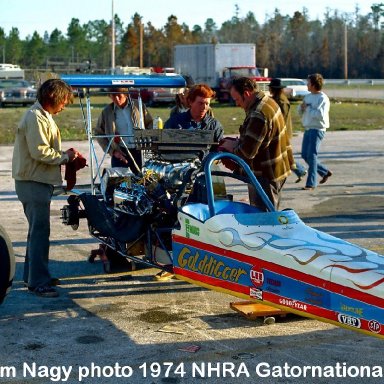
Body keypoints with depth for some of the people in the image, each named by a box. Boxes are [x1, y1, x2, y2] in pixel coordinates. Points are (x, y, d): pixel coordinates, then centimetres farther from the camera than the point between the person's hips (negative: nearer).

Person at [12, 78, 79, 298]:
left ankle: (32, 274, 27)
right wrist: (65, 157, -13)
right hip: (33, 181, -11)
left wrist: (66, 155, 6)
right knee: (40, 231, -9)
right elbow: (39, 151, -23)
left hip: (39, 181, 11)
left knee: (38, 230, 17)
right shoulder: (36, 118, -17)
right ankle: (38, 282, -6)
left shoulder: (44, 116, 17)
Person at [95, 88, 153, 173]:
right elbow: (99, 134, 8)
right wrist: (112, 151, -2)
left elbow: (150, 124, 11)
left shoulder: (138, 106, 2)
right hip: (119, 153, 0)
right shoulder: (107, 112, 2)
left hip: (139, 151, 0)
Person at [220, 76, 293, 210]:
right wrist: (238, 142, 4)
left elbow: (247, 152, -26)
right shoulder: (268, 101, 6)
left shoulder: (258, 116, -27)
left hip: (266, 175, -10)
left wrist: (232, 147, -7)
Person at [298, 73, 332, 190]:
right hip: (308, 129, 9)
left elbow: (321, 115, -23)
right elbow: (300, 112, 18)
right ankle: (325, 172, 27)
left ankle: (311, 183, -5)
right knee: (305, 155, 11)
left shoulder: (323, 98, -12)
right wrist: (302, 107, -4)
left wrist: (308, 108, -15)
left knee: (311, 155, -10)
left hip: (317, 129, -9)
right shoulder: (308, 96, 12)